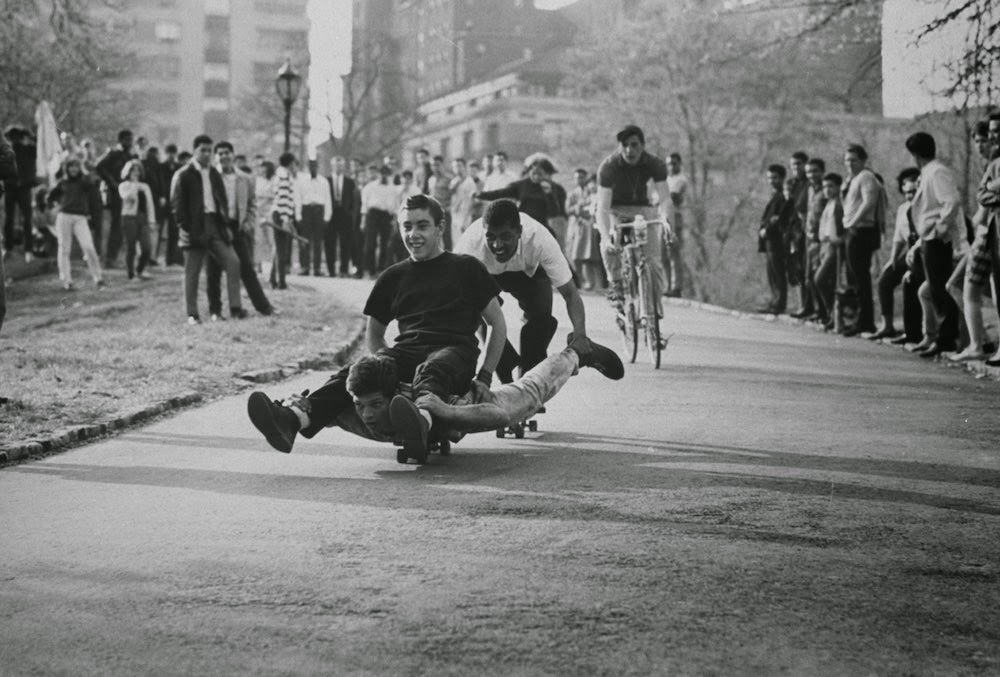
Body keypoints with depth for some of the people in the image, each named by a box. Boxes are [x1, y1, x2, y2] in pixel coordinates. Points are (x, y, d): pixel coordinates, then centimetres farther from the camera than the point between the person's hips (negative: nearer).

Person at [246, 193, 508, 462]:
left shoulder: (465, 268, 13)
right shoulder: (393, 277, 21)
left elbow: (497, 325, 14)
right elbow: (373, 334, 30)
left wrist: (485, 376, 4)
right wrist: (388, 365, 11)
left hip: (454, 351, -3)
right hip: (406, 351, 3)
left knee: (431, 370, -41)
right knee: (354, 373, -28)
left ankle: (422, 420, -76)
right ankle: (293, 418, -54)